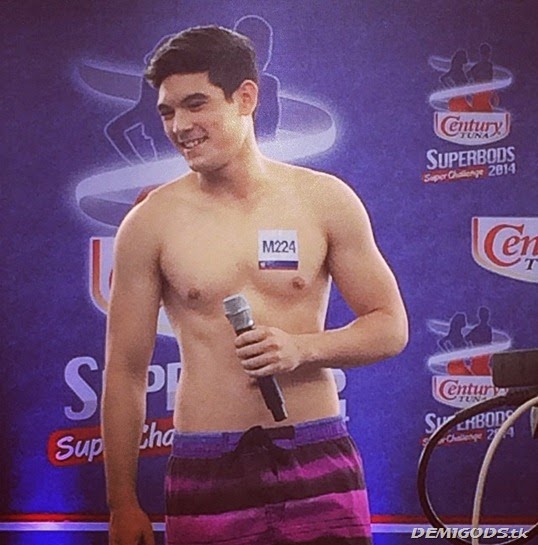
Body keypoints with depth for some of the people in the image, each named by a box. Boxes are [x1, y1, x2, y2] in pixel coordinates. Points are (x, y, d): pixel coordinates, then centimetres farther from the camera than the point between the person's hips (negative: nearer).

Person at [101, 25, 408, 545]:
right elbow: (125, 371, 3)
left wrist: (303, 348, -13)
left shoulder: (326, 200, 1)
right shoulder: (150, 223, -1)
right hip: (206, 472, 0)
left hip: (317, 461, 1)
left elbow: (391, 327, 6)